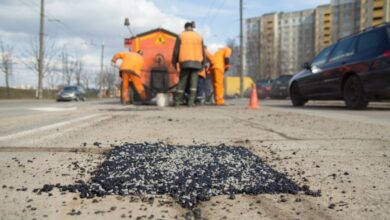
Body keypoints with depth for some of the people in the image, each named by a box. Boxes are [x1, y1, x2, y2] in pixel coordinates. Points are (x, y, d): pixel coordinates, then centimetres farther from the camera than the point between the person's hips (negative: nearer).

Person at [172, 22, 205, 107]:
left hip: (185, 62, -1)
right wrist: (202, 64, 15)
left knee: (182, 81, 4)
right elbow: (202, 52, 10)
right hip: (196, 62, 1)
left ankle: (177, 101, 5)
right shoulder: (199, 36, 12)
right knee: (193, 82, -1)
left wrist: (174, 62, 7)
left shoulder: (181, 36, 6)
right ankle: (191, 101, -8)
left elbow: (176, 50, 1)